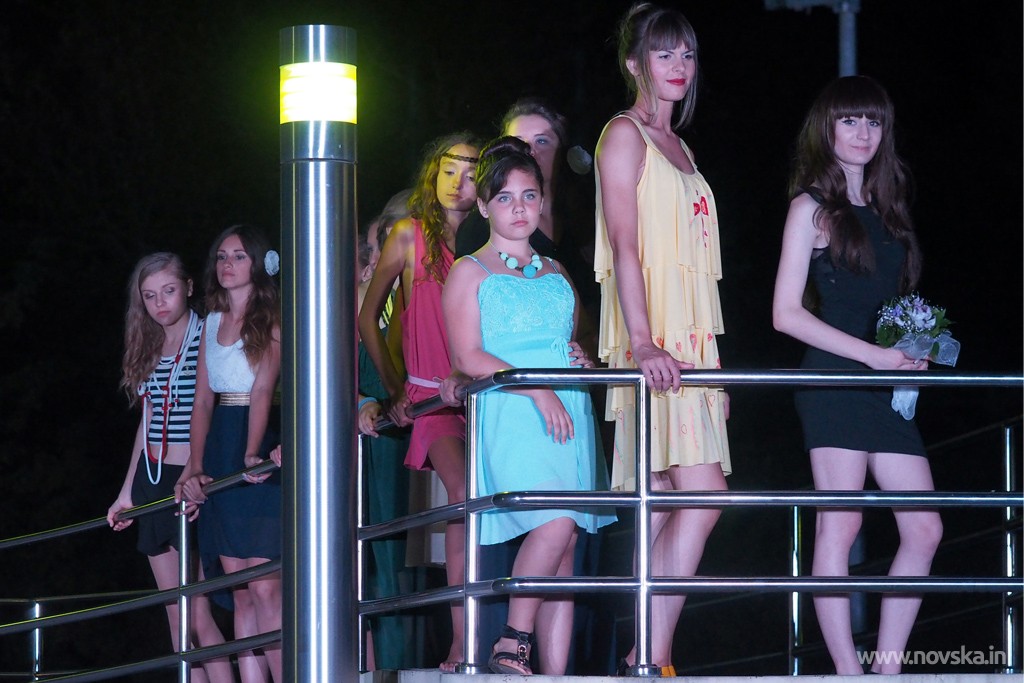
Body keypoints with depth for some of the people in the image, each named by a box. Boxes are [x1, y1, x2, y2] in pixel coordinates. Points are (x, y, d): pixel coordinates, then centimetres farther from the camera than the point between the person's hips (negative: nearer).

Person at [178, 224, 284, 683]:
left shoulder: (271, 319, -3)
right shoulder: (213, 322, 16)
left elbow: (263, 389, -16)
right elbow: (203, 400, 10)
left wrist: (252, 453, -29)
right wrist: (195, 466, -3)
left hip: (260, 453, -6)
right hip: (219, 452, 6)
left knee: (264, 586, -13)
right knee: (240, 590, 3)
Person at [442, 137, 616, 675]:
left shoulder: (555, 274, 22)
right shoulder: (470, 273, 5)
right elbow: (467, 357, -6)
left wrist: (585, 363, 7)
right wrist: (538, 390, -15)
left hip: (568, 418, 6)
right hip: (509, 417, -6)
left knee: (563, 549, -2)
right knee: (554, 522, -27)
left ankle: (556, 675, -4)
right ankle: (510, 646, -15)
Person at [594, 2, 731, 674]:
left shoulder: (678, 147, 22)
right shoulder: (625, 134, -2)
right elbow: (624, 242, -13)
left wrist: (714, 362, 17)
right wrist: (643, 342, -24)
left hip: (690, 341, 8)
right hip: (652, 345, -8)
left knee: (662, 510, 3)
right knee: (702, 496, -18)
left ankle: (648, 662, 0)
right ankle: (652, 658, -19)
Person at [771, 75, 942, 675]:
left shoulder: (886, 207, 18)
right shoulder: (813, 208, -1)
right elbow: (787, 314, -8)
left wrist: (914, 350, 2)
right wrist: (872, 354, -14)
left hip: (887, 380, 7)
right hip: (835, 377, -7)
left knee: (924, 530, 0)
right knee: (840, 524, -9)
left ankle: (887, 669, 4)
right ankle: (848, 670, -10)